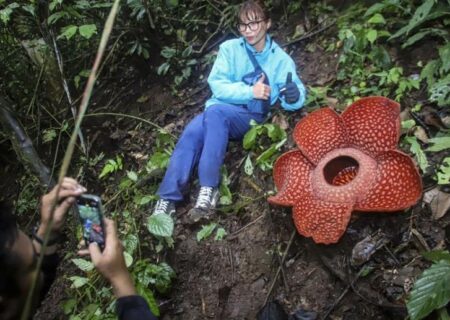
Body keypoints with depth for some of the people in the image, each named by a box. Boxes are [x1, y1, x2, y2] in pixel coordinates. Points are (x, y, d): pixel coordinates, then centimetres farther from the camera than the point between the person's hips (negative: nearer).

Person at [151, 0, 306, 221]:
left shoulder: (281, 59, 4)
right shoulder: (230, 48, 5)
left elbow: (294, 98, -4)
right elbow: (218, 86, -6)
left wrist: (294, 96, -29)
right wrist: (250, 91, -20)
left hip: (253, 117, -2)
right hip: (221, 111, 2)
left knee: (215, 111, -34)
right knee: (192, 133, -30)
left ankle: (209, 188, -36)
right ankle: (168, 200, -30)